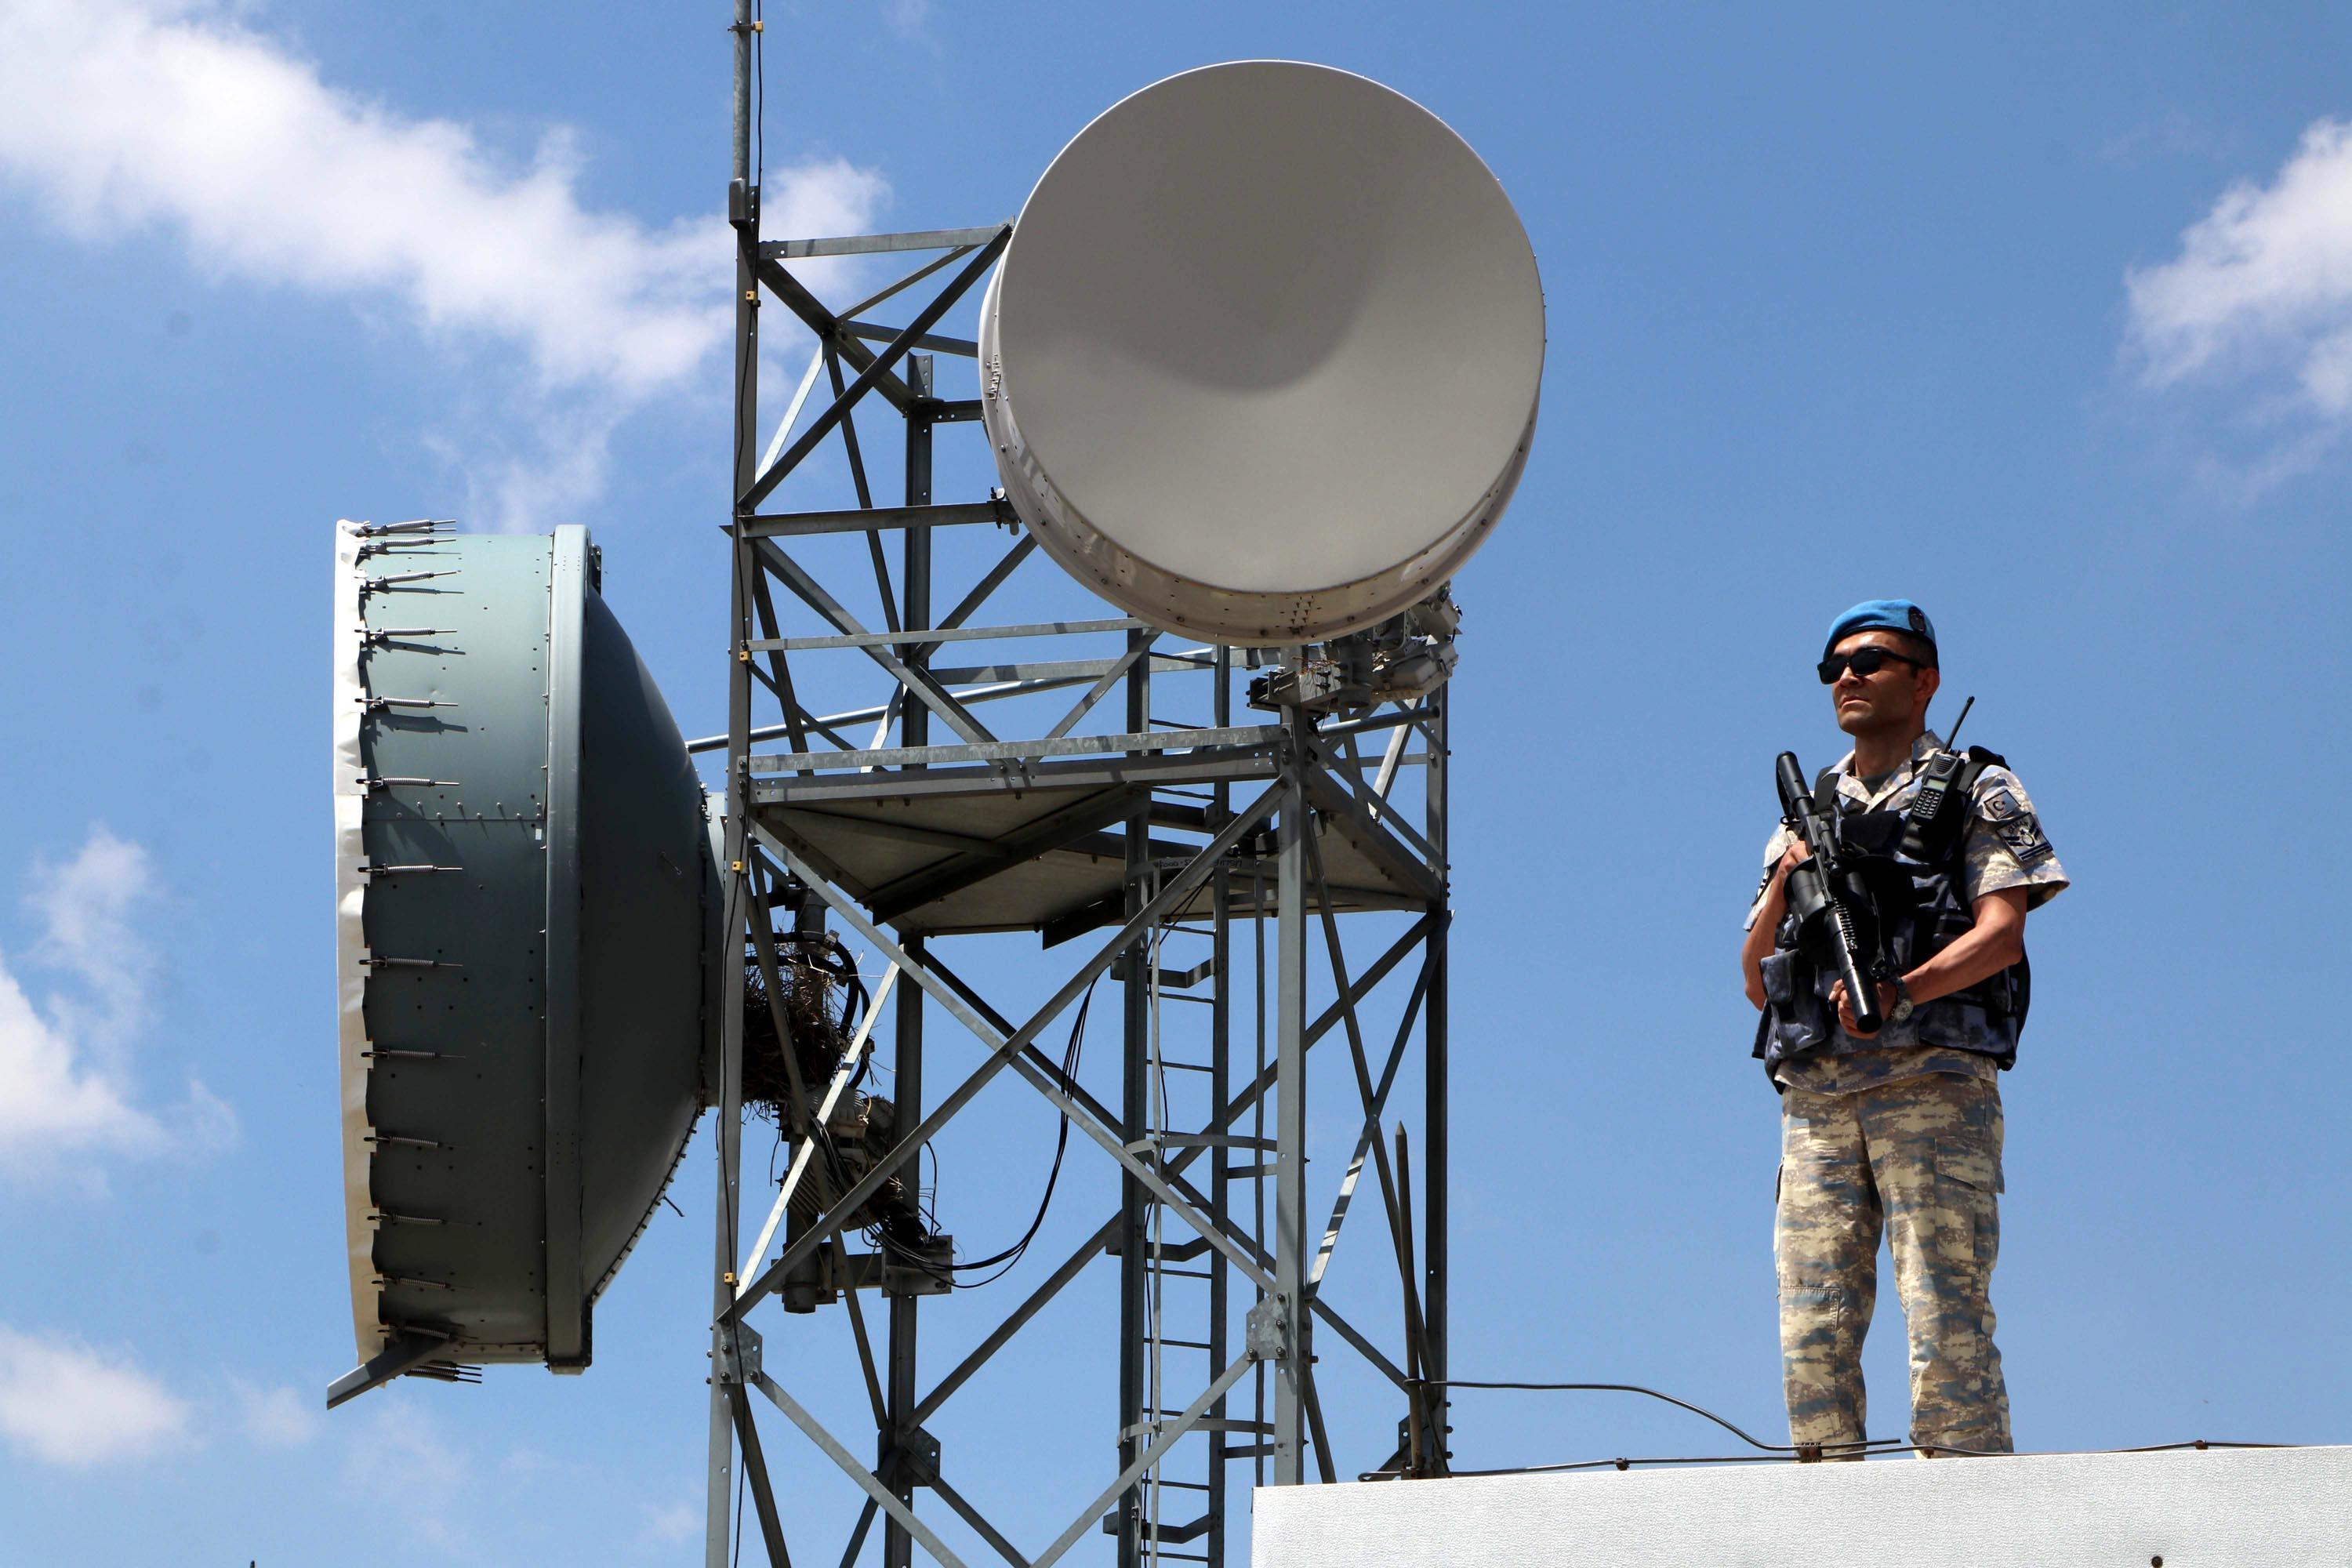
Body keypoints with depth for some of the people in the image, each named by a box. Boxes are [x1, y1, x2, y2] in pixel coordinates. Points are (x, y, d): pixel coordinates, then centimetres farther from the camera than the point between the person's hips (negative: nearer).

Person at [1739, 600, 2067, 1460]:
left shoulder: (1976, 793, 11)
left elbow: (2001, 934, -5)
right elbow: (1756, 981, 20)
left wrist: (1899, 991, -22)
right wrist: (1785, 883, 1)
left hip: (1931, 1078, -5)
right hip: (1816, 1090, 5)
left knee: (1946, 1321, -12)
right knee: (1813, 1330, -4)